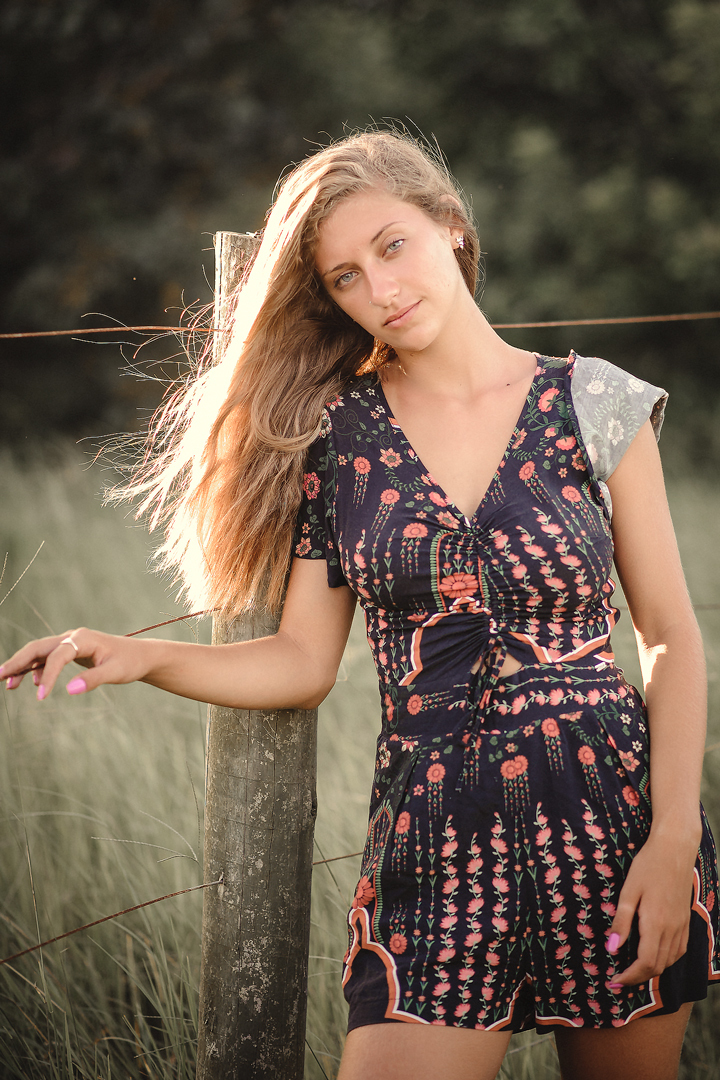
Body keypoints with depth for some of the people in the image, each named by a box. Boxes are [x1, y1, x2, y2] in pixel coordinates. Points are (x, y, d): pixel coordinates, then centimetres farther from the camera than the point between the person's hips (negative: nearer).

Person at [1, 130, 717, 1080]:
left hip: (613, 817, 0)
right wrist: (142, 657, -10)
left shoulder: (595, 406, 0)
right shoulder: (333, 434, 4)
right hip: (434, 840, 0)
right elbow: (304, 661, 5)